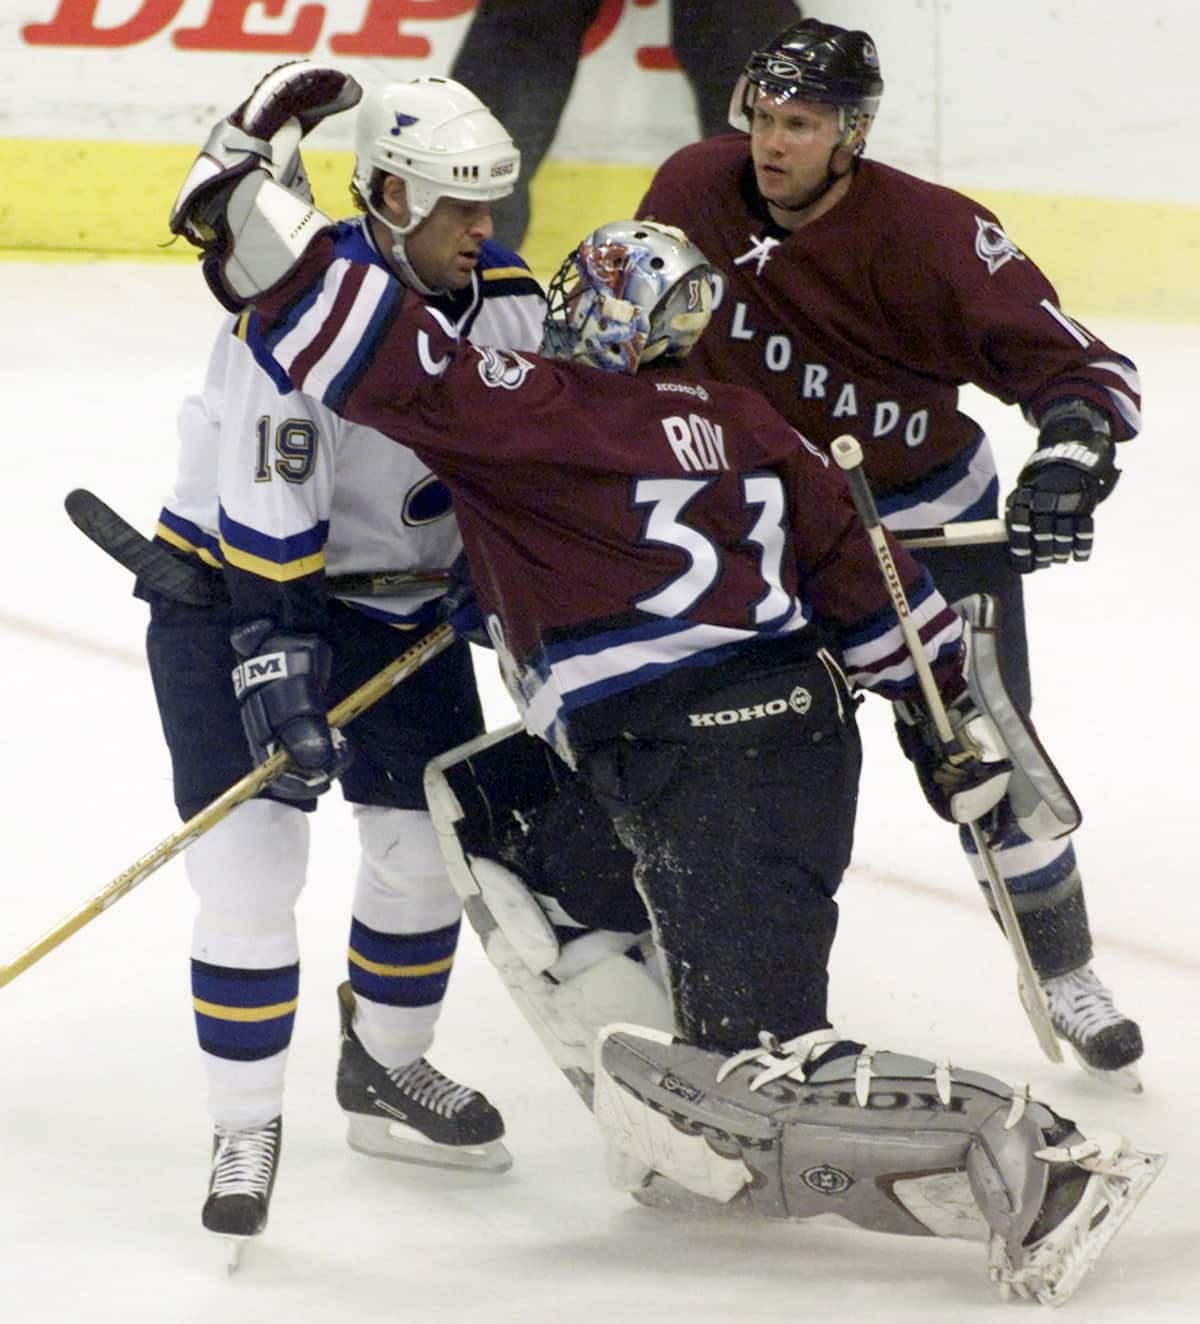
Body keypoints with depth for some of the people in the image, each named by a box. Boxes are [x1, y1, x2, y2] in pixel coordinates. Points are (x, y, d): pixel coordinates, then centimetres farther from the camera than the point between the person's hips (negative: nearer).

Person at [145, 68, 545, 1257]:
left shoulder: (508, 300, -6)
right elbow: (267, 504, -29)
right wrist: (274, 655, -31)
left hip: (400, 595, 7)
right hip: (230, 581, -7)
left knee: (431, 836, 10)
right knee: (251, 854, -13)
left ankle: (385, 1072, 32)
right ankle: (245, 1128, -2)